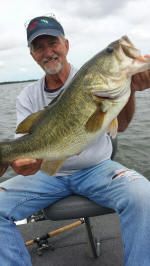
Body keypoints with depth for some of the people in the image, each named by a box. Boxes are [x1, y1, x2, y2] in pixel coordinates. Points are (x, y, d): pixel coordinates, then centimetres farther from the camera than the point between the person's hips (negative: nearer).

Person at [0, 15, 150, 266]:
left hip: (96, 169, -1)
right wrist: (24, 161, -29)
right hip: (49, 173, 2)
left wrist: (129, 88, -35)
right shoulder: (28, 97, 3)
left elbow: (119, 125, -15)